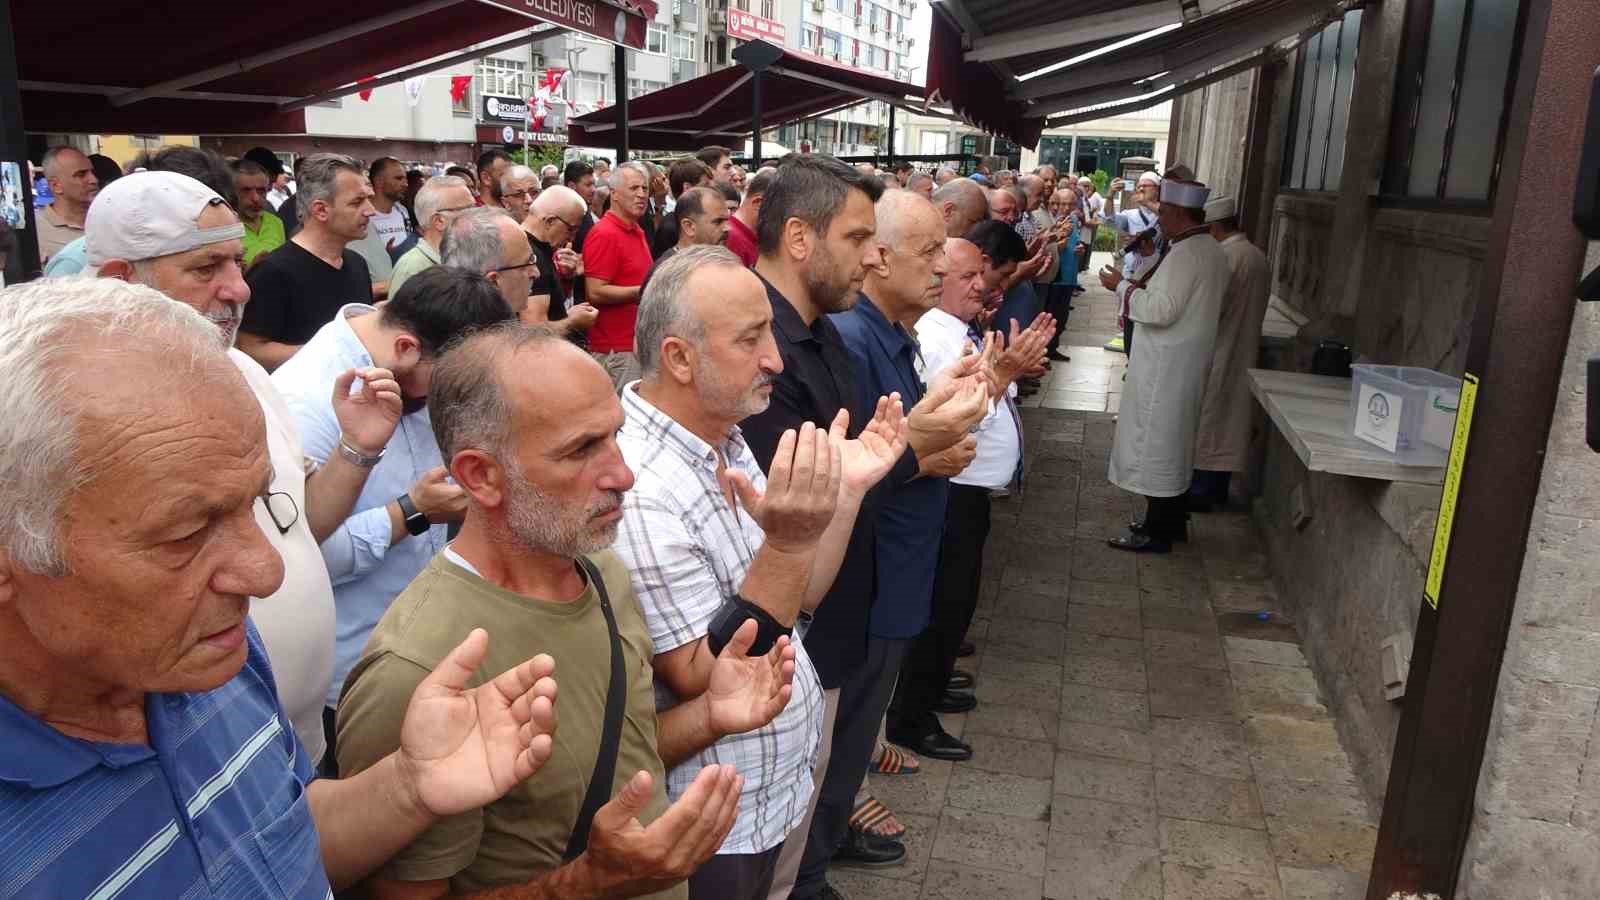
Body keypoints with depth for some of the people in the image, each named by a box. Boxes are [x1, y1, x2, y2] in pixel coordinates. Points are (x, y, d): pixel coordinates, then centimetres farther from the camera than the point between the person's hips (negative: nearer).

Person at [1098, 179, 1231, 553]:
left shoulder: (1185, 253, -20)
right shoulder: (1212, 251, 11)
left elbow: (1161, 311, -25)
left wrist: (1122, 286, -14)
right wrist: (1139, 287, 14)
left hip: (1166, 365, -10)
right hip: (1185, 361, 10)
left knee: (1156, 442, -2)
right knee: (1174, 441, 18)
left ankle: (1157, 532, 6)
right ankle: (1171, 521, 28)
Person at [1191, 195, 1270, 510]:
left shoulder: (1226, 257, -19)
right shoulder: (1258, 256, 9)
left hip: (1218, 354, -8)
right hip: (1243, 352, 9)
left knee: (1207, 422, 0)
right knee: (1229, 419, 14)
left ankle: (1201, 491, 6)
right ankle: (1218, 488, 22)